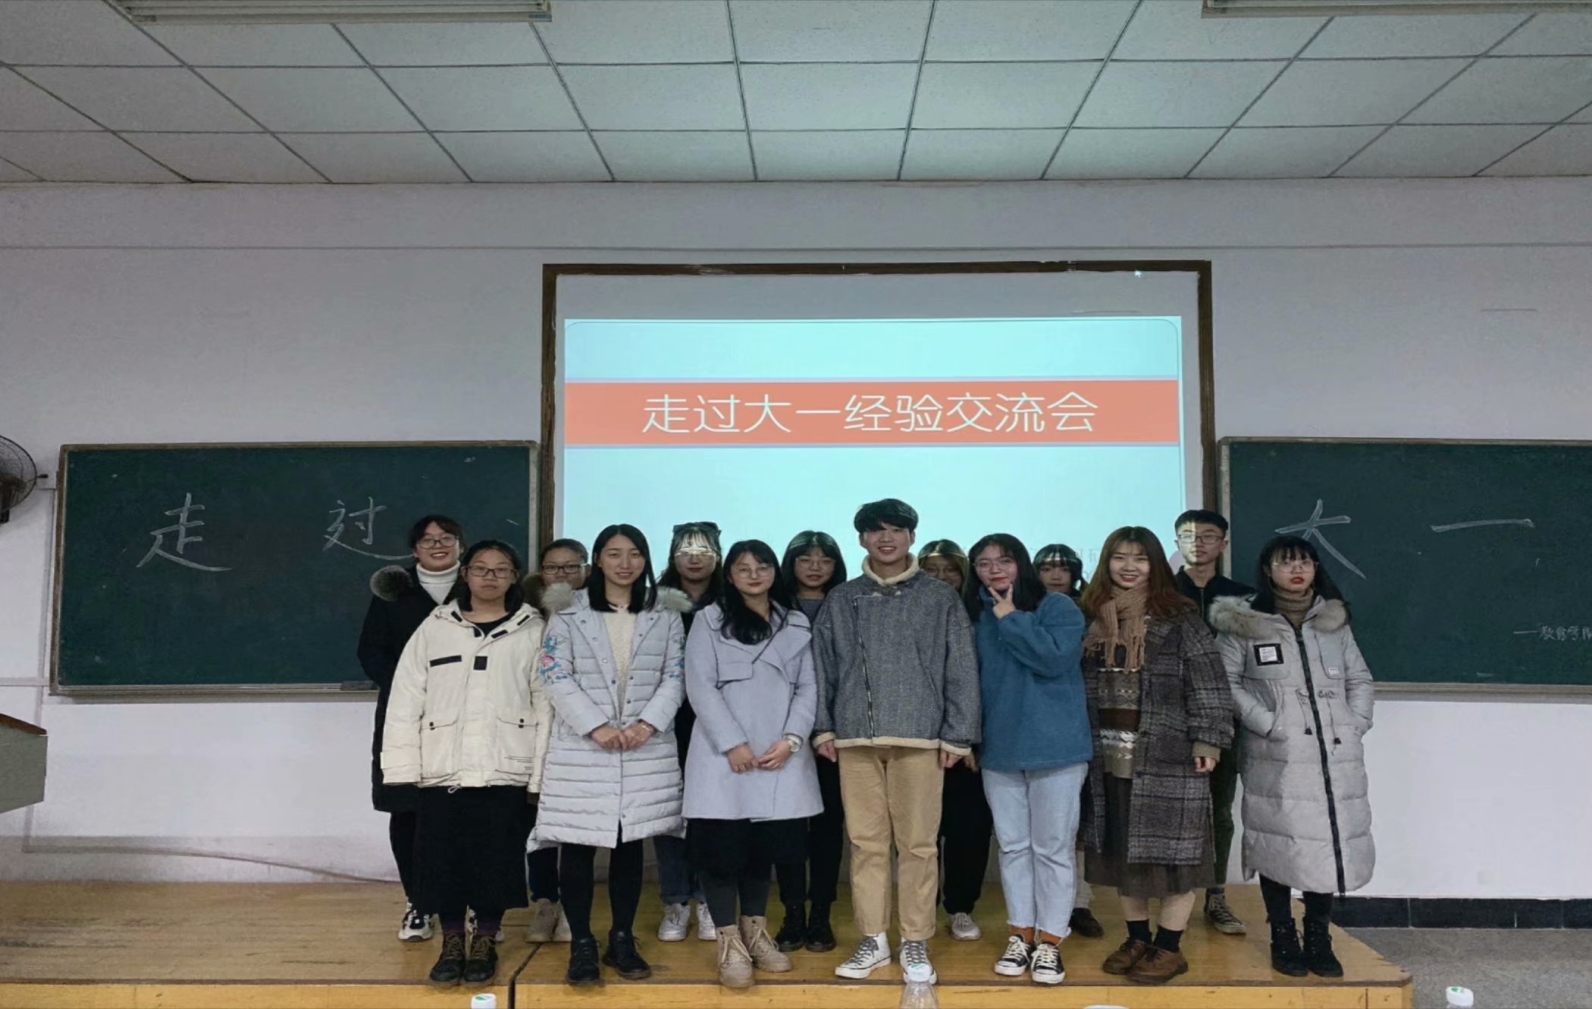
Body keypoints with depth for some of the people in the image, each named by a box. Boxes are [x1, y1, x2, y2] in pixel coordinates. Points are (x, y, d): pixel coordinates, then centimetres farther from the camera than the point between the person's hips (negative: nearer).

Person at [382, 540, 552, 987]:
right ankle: (452, 944, 24)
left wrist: (540, 774, -6)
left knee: (495, 861, 5)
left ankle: (485, 944, 23)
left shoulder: (533, 631, 2)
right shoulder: (434, 628, 5)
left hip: (504, 771, -1)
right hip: (443, 769, 1)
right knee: (442, 860, 6)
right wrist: (404, 765, -3)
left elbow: (546, 706, -1)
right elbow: (406, 700, 3)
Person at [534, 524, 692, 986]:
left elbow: (675, 676, 3)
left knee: (630, 844, 9)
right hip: (581, 749, -2)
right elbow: (555, 676, -5)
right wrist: (595, 726, -14)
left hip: (646, 749, 2)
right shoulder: (569, 612, 2)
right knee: (577, 847, 0)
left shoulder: (665, 613, 8)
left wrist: (649, 723, -12)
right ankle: (581, 944, 12)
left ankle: (622, 940, 20)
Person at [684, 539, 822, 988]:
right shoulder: (710, 620, 4)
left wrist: (790, 740, -7)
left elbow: (809, 687, 8)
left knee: (764, 848, 10)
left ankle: (756, 932, 25)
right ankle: (730, 943, 8)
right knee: (722, 847, -3)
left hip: (780, 756, 3)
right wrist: (733, 743, -12)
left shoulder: (798, 625, 13)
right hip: (724, 754, -3)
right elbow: (700, 686, -4)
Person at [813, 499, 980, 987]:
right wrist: (824, 726, 2)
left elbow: (961, 670, 2)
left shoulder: (940, 598, 5)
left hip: (919, 736, -2)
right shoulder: (840, 600, 10)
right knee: (866, 843, 7)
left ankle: (916, 942, 15)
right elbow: (823, 667, 10)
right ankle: (873, 940, 18)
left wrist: (957, 734, -3)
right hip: (855, 737, 2)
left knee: (917, 844, 3)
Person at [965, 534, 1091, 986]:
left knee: (1052, 847, 3)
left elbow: (1055, 657, -22)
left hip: (1055, 746, -4)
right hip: (998, 749, 4)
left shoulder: (1057, 606, -5)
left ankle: (1050, 941, 13)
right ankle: (1020, 934, 23)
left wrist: (1010, 619, -14)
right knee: (1013, 846, 11)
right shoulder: (976, 617, 8)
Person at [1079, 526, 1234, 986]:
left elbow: (1207, 686, -8)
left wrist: (1207, 739, -15)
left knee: (1170, 849, 1)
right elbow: (1080, 684, 12)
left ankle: (1169, 948, 14)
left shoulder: (1180, 619, -4)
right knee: (1121, 849, 11)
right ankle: (1137, 939, 25)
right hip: (1110, 755, 5)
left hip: (1168, 755, -5)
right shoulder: (1092, 619, 9)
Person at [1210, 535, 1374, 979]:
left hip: (1335, 755, 4)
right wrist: (1268, 723, -13)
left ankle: (1319, 938, 20)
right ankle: (1283, 938, 13)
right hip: (1277, 756, -4)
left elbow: (1360, 680, 17)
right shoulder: (1245, 623, -1)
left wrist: (1356, 726, 4)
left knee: (1331, 842, 5)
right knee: (1280, 842, 0)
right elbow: (1226, 682, -5)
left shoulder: (1334, 621, 12)